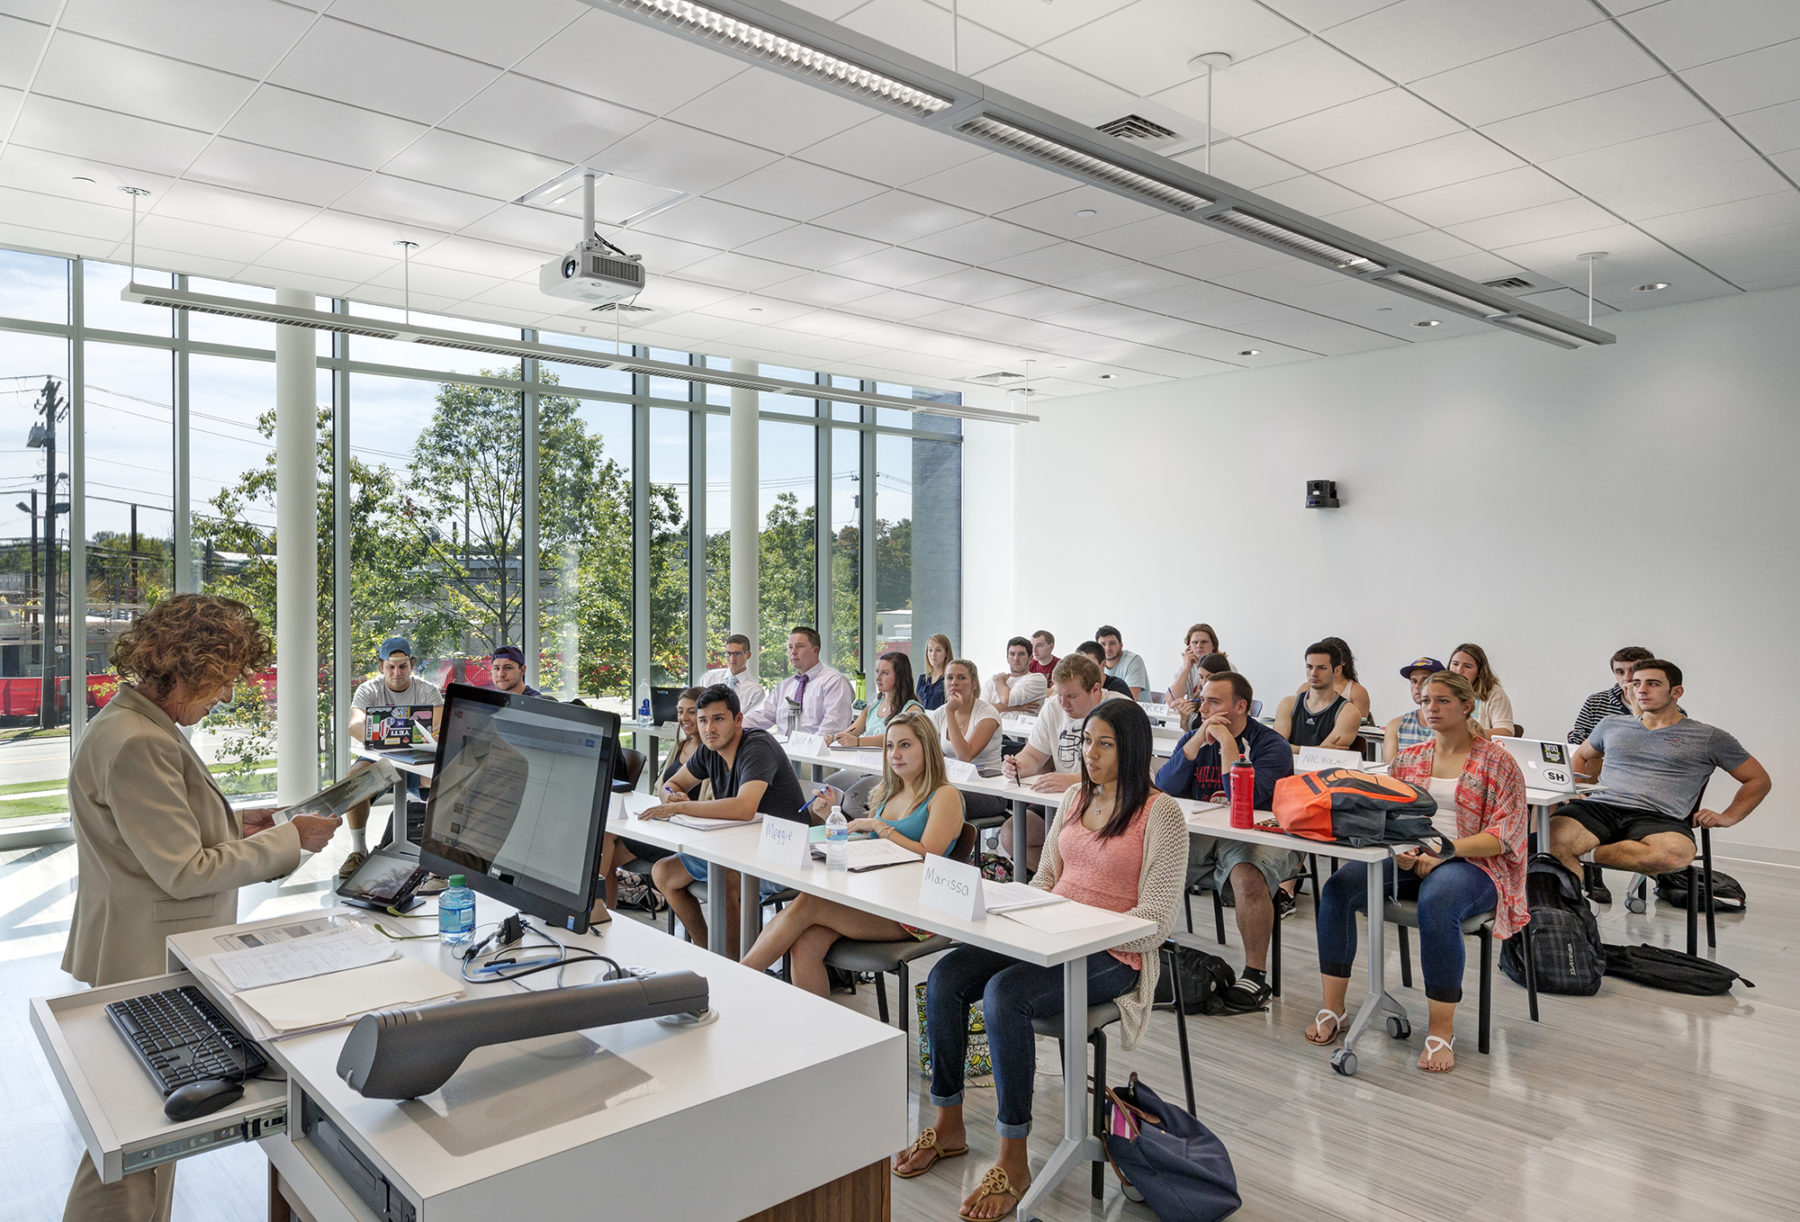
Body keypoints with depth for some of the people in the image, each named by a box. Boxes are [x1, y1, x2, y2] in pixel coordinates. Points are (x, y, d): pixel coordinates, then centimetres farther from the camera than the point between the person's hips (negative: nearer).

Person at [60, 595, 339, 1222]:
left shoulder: (141, 723, 8)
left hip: (156, 958, 10)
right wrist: (290, 839, -17)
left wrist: (232, 822, 8)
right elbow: (184, 871, -23)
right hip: (148, 965, -10)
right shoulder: (137, 742, -25)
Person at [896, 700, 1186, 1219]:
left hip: (1111, 956, -7)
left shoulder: (1160, 813, -10)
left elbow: (1156, 919, -14)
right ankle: (948, 1126, 5)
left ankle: (1013, 1162, -17)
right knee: (944, 977, -12)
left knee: (1004, 993, -31)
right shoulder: (1075, 797, 11)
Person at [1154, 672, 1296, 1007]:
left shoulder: (1271, 746, -7)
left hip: (1256, 837, -5)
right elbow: (1163, 789, -5)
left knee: (1248, 877, -36)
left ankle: (1255, 973, -17)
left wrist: (1227, 742, -19)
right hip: (1199, 834, 5)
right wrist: (1198, 740, -12)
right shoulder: (1194, 737, 9)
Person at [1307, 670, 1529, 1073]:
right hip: (1407, 859, 5)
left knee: (1436, 903, -39)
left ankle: (1442, 1029, -26)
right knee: (1339, 886, -22)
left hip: (1471, 864, -5)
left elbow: (1504, 835, -7)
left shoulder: (1497, 762, 2)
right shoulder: (1409, 758, 16)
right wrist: (1398, 849, -11)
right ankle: (1332, 1007, -15)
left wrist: (1447, 850, -20)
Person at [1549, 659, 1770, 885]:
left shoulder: (1708, 738, 16)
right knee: (1552, 838, -36)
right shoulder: (1612, 725, 25)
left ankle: (1590, 852, -22)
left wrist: (1728, 817, 10)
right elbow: (1581, 756, 41)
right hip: (1599, 806, 1)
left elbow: (1759, 779, 22)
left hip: (1659, 818, -1)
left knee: (1676, 852, -41)